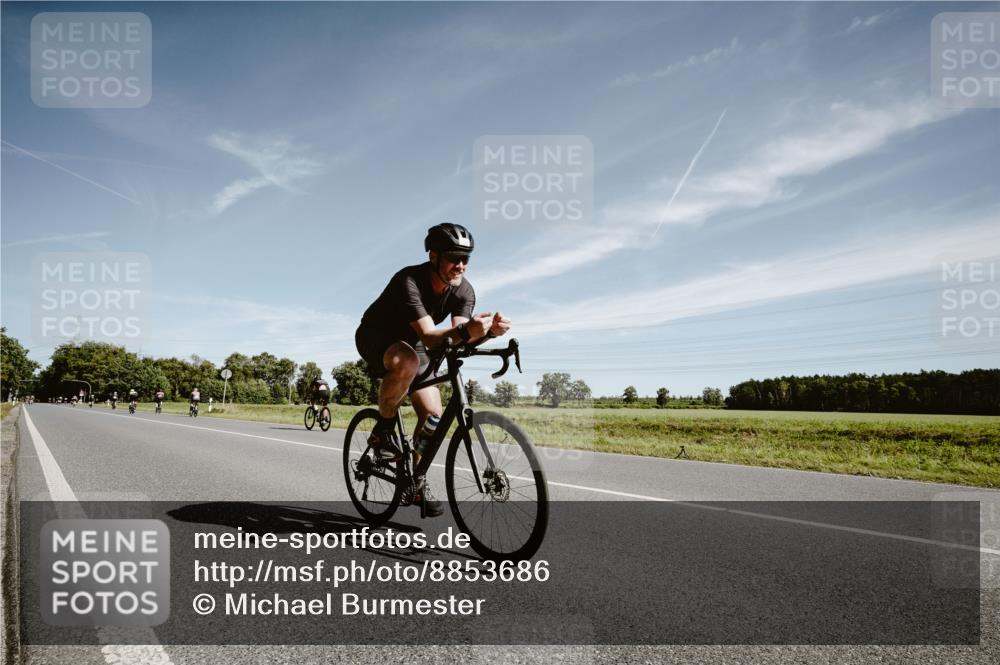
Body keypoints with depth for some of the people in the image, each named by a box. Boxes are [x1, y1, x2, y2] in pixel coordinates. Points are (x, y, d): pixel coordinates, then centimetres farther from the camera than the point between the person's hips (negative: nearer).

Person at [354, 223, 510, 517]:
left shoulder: (464, 290, -16)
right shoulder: (409, 280, -34)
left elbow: (457, 339, -28)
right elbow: (429, 336, -44)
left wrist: (488, 330, -48)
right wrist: (465, 331, -62)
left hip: (411, 343, 6)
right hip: (375, 337, -6)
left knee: (433, 414, -5)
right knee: (407, 362, -40)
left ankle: (416, 482, 15)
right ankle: (383, 430, -16)